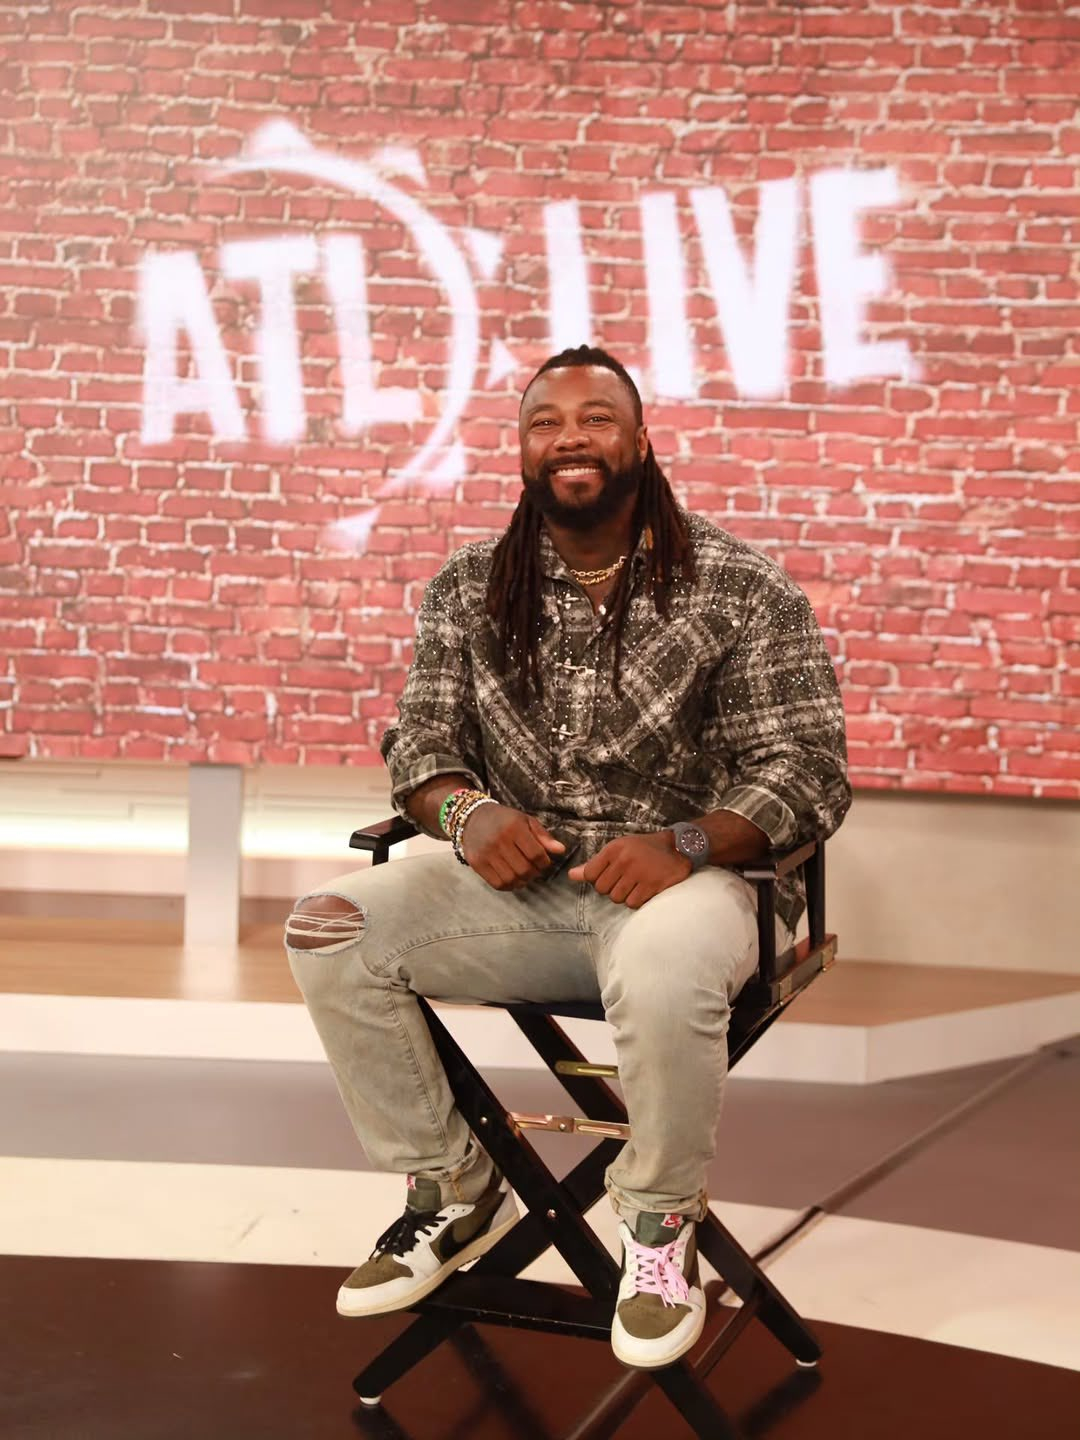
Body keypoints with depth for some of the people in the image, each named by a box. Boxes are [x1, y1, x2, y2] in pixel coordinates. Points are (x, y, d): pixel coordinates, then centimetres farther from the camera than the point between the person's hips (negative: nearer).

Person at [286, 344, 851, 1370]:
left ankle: (660, 1219, -7)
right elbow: (419, 742, 9)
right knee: (328, 932, -18)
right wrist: (467, 814, -15)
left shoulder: (741, 589, -3)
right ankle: (452, 1190, 3)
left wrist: (686, 843, -24)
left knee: (664, 967, -39)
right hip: (516, 882, 4)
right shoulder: (468, 590, 8)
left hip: (691, 877, -4)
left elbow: (804, 772, -6)